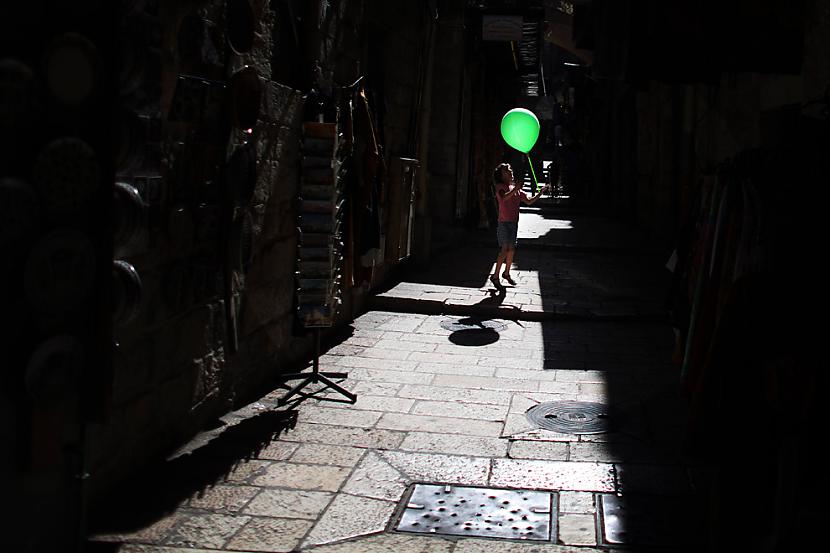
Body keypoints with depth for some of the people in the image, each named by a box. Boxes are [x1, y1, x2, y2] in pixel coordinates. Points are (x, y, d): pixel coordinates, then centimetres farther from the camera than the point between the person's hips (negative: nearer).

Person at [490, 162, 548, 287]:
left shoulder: (516, 188, 13)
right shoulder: (500, 187, -6)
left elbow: (528, 201, 13)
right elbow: (504, 197, -28)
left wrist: (540, 193, 2)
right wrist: (515, 189, -33)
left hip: (514, 223, 7)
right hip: (504, 223, -7)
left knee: (511, 249, 11)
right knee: (504, 250, -12)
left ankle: (507, 273, 27)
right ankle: (495, 276, -6)